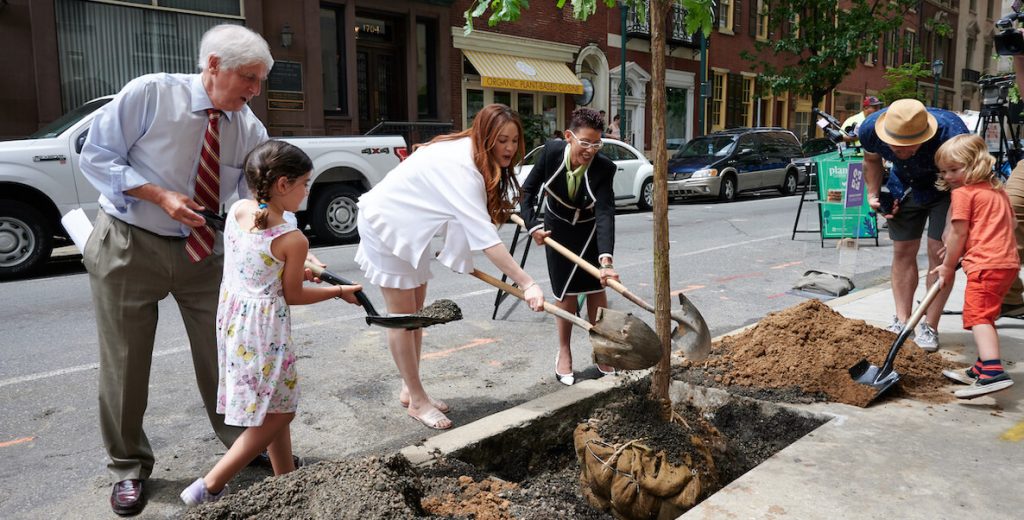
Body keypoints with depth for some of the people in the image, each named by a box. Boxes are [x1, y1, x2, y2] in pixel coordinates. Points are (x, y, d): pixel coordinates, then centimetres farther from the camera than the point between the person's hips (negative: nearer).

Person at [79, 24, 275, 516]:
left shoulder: (250, 129, -5)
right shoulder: (149, 94, -15)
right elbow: (96, 156, -10)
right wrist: (161, 196, -22)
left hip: (204, 249, 3)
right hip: (128, 245, -3)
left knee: (224, 352, 8)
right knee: (125, 362, 6)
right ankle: (129, 467, 26)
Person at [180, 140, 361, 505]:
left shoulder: (237, 210, -1)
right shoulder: (294, 240, -19)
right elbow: (292, 296, -7)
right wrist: (339, 291, 5)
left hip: (232, 318, 9)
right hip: (263, 327, -9)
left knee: (274, 408, 20)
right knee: (278, 413, 7)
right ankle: (209, 487, 9)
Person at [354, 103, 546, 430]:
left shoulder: (472, 155, -4)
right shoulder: (460, 167, -33)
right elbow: (484, 236, -40)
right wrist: (527, 284, -42)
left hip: (411, 227, 10)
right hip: (386, 223, -9)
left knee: (417, 312, 12)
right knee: (403, 316, -2)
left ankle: (409, 390, 24)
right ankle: (417, 401, 9)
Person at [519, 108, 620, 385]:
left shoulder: (604, 167, -30)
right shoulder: (551, 151, -25)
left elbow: (605, 214, -38)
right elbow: (529, 189, -12)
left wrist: (606, 258, -50)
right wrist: (532, 225, -23)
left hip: (590, 230, 0)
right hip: (558, 229, 1)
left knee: (596, 288, 0)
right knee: (567, 292, 0)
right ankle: (564, 352, 17)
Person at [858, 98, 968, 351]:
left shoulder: (952, 134, -40)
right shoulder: (870, 128, -28)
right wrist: (873, 194, -9)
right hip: (905, 185, 4)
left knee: (939, 252, -10)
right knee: (903, 251, 3)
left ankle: (929, 327, 0)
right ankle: (902, 322, 11)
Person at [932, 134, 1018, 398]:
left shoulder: (962, 193, -6)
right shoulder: (997, 190, 21)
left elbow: (958, 233, -7)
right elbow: (1012, 223, 29)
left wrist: (948, 266, 2)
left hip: (985, 264, -10)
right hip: (1008, 261, 10)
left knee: (978, 316, -16)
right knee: (984, 316, 18)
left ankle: (993, 373, -29)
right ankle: (982, 368, 26)